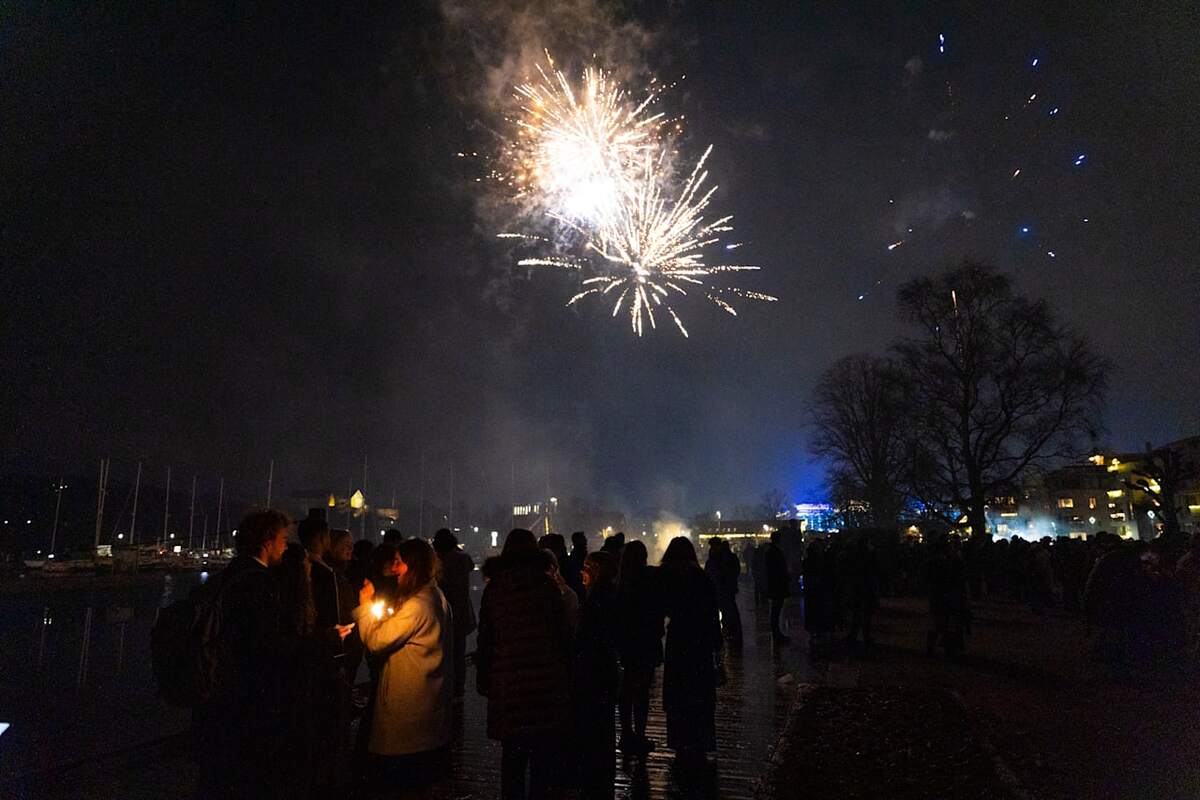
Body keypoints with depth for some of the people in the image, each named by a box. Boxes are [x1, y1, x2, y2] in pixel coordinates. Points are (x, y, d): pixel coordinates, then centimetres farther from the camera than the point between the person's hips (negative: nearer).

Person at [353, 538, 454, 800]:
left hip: (409, 702, -9)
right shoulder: (437, 597, 5)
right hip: (433, 697, 9)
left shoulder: (416, 605, -24)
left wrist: (365, 604, -11)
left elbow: (376, 641, -21)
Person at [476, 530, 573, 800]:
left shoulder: (493, 587, 3)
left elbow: (485, 638, 7)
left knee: (512, 753, 14)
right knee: (544, 750, 7)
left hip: (507, 682, 2)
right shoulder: (546, 584, -3)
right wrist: (566, 672, 5)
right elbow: (562, 632, -2)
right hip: (546, 679, -2)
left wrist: (483, 679, 14)